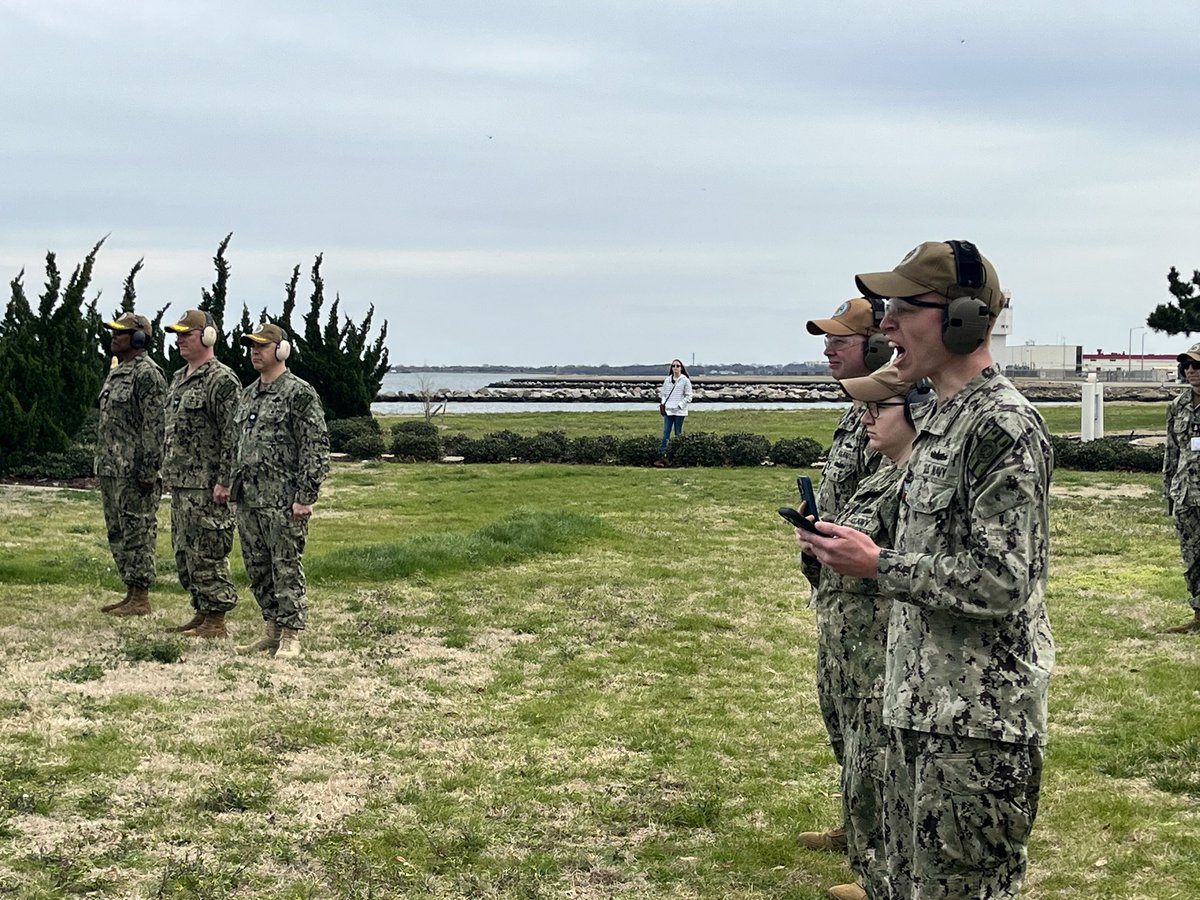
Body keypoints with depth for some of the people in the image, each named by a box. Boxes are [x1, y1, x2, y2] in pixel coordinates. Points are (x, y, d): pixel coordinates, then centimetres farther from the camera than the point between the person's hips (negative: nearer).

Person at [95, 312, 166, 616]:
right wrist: (102, 464, 21)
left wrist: (146, 469, -22)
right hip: (110, 469, 10)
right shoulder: (116, 372, 19)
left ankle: (140, 599, -3)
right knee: (117, 533, 13)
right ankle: (131, 594, 19)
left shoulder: (147, 373, -12)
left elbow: (154, 425, -18)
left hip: (133, 471, -10)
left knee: (137, 532, -6)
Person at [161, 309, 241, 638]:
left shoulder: (221, 379, -12)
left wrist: (224, 481, -21)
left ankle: (216, 621, -1)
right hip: (180, 485, 10)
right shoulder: (178, 379, 17)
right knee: (184, 553, 13)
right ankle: (201, 613, 22)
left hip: (207, 486, -10)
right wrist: (168, 474, 20)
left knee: (207, 554, -7)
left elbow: (232, 435, -17)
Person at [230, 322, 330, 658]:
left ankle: (291, 636, 0)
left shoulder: (299, 393, -8)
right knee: (258, 569, 11)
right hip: (248, 500, 8)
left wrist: (305, 496, -17)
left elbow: (317, 447, -13)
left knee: (287, 568, -5)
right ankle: (273, 630, 20)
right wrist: (234, 485, 18)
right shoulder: (249, 394, 17)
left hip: (283, 502, -8)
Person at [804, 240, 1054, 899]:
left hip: (977, 720, -10)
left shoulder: (1002, 425, -17)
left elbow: (1000, 580, -22)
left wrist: (878, 566, -16)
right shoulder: (943, 418, 14)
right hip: (920, 705, 10)